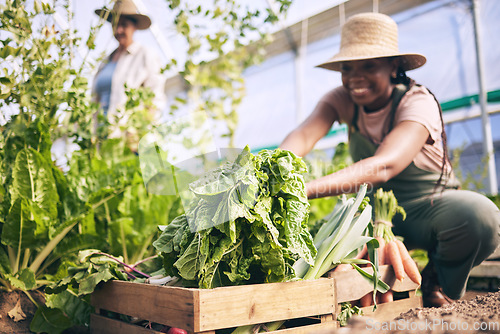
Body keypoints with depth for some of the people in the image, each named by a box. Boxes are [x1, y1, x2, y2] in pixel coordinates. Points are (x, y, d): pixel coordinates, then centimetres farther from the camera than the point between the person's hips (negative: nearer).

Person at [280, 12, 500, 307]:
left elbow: (384, 166, -41)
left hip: (430, 207, -3)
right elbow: (303, 135, -28)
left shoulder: (418, 102, -22)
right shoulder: (342, 100, -8)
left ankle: (440, 285, -1)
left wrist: (304, 190, -56)